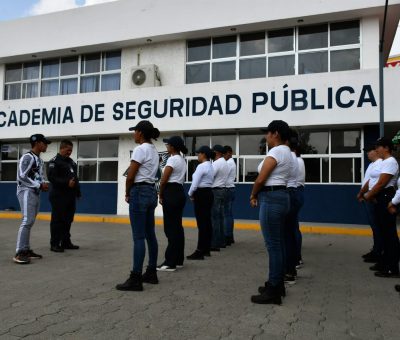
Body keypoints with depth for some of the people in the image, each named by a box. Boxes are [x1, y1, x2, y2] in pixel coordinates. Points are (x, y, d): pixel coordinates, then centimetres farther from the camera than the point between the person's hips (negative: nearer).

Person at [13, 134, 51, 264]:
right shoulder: (27, 157, -11)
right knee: (27, 221, -15)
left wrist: (43, 184, 2)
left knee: (30, 222, 11)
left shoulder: (39, 159, 17)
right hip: (26, 191, -9)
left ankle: (26, 250, 17)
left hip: (36, 193, 9)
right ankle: (19, 253, -14)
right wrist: (39, 185, -16)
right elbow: (21, 177, -18)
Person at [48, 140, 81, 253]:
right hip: (59, 196, -8)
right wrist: (66, 183, -25)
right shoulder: (55, 161, -7)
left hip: (70, 196, 8)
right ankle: (54, 244, 4)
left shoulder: (71, 162, 18)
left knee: (68, 220, 12)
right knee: (57, 220, -3)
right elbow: (51, 177, -18)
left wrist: (78, 191, 16)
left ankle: (66, 242, 21)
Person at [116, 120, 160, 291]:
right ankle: (151, 273, 22)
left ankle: (135, 279, -2)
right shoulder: (154, 150, 15)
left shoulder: (140, 149, -14)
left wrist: (127, 194, 2)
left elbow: (130, 176, -14)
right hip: (151, 191, 10)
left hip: (140, 192, -10)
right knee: (150, 234, 13)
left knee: (138, 237, -7)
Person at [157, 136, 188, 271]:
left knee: (170, 228, -6)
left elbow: (164, 180, -14)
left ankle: (170, 263, -2)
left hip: (171, 193, -10)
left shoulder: (172, 159, -12)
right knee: (177, 227, 12)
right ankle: (178, 260, 19)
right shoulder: (182, 160, 17)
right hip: (179, 192, 10)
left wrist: (160, 195, -1)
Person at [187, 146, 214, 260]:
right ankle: (206, 249, 18)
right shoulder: (211, 166, 14)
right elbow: (209, 181, 13)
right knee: (207, 222, 11)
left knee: (201, 223, -8)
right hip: (209, 193, 10)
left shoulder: (201, 166, -15)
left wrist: (190, 194, -1)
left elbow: (195, 183, -17)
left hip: (201, 194, -10)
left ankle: (200, 251, -6)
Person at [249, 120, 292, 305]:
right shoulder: (286, 152, 17)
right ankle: (277, 284, 26)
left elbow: (260, 179, -15)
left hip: (271, 199, -11)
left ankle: (273, 291, 3)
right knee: (278, 243, 15)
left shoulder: (275, 151, -15)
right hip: (280, 196, 11)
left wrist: (253, 195, 3)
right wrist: (258, 195, 7)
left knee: (273, 245, -5)